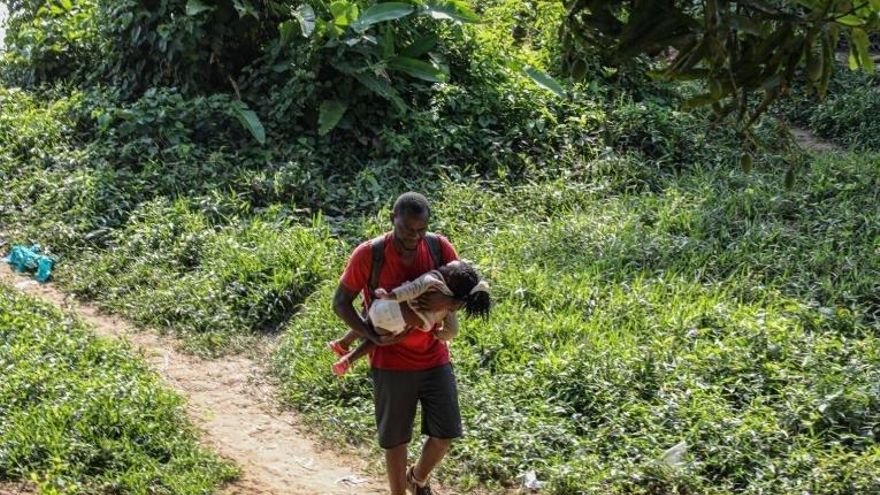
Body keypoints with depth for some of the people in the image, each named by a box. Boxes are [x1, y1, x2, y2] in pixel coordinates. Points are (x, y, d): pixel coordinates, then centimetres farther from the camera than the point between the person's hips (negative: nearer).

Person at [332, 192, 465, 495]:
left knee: (446, 434, 8)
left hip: (435, 358, 3)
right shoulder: (369, 254, -15)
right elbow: (340, 303, -8)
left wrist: (448, 302, -27)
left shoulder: (439, 247, -7)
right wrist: (375, 338, -21)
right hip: (392, 363, -3)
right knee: (395, 439, 6)